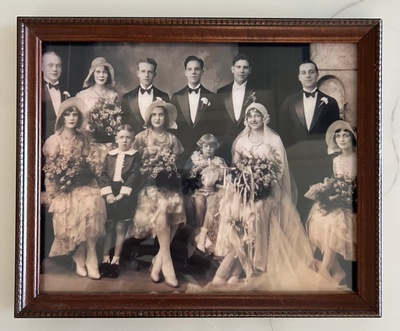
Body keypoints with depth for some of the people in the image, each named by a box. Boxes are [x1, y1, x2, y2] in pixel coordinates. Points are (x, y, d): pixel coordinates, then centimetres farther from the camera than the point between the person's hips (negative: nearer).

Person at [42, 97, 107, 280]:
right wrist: (51, 195, -4)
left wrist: (86, 180, 0)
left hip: (82, 183, 3)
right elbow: (50, 170, 1)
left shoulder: (82, 139, 11)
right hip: (64, 186, -3)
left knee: (93, 203, -28)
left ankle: (82, 257, -18)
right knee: (83, 208, -30)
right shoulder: (54, 140, 0)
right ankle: (89, 257, -17)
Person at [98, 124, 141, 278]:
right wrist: (108, 193, -12)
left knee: (121, 228, 3)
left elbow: (134, 176, -8)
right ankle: (105, 258, 14)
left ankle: (116, 260, 14)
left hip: (125, 196, -2)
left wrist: (122, 194, -15)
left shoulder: (135, 156, 1)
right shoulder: (110, 155, 9)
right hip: (109, 194, 2)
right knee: (108, 227, 6)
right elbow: (103, 175, 1)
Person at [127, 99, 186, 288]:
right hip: (150, 183, -3)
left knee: (176, 208, -25)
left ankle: (158, 262, -14)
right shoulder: (142, 137, 7)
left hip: (168, 183, 3)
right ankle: (166, 262, -25)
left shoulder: (172, 139, 14)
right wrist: (148, 172, -4)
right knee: (161, 208, -31)